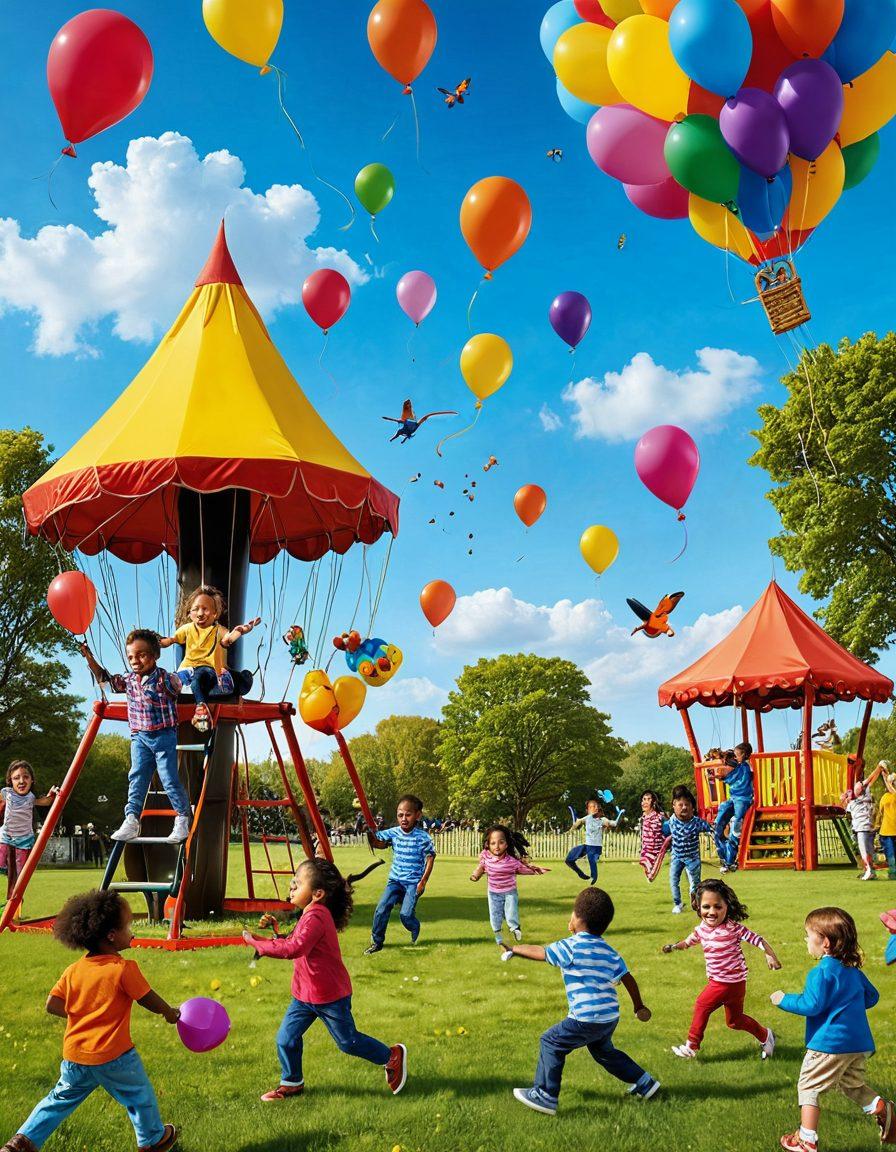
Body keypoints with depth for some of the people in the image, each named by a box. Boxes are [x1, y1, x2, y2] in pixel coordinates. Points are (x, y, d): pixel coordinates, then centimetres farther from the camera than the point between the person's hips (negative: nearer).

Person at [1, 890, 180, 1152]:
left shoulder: (74, 970, -1)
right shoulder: (124, 969, -16)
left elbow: (52, 1005, 0)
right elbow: (149, 999, -9)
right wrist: (170, 1013, 10)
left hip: (74, 1057, 5)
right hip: (113, 1056, -5)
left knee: (61, 1099, 25)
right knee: (140, 1096, 17)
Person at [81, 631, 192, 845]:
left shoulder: (166, 679, -12)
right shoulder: (129, 681, 7)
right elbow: (105, 679, 19)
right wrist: (90, 659, 13)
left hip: (164, 735, -5)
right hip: (139, 737, 6)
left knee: (169, 778, -4)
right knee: (137, 778, 1)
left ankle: (182, 819, 9)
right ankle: (131, 821, 1)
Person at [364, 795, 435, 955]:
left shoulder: (423, 837, -12)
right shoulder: (393, 833, -1)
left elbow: (430, 858, -4)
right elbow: (377, 843, -1)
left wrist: (423, 881, -7)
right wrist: (370, 830, -21)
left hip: (414, 882, -4)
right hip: (395, 880, 4)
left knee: (406, 914, -12)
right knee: (382, 909, -8)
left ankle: (416, 934, 22)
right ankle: (376, 942, 8)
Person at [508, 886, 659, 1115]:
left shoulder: (571, 947, -12)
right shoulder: (608, 951, 8)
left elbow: (539, 952, -7)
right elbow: (628, 978, 9)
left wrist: (513, 949, 8)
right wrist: (639, 1006, 23)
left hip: (586, 1019, -8)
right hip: (610, 1018, 8)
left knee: (551, 1043, 6)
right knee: (604, 1051, 31)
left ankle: (545, 1096, 6)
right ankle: (644, 1083, 38)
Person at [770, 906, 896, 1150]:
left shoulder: (821, 972, -17)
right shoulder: (853, 970, 9)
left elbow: (811, 1005, -21)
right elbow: (872, 996, 19)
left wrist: (784, 999, -7)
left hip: (830, 1043, -8)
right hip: (859, 1043, 8)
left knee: (808, 1087, 5)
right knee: (852, 1085, 26)